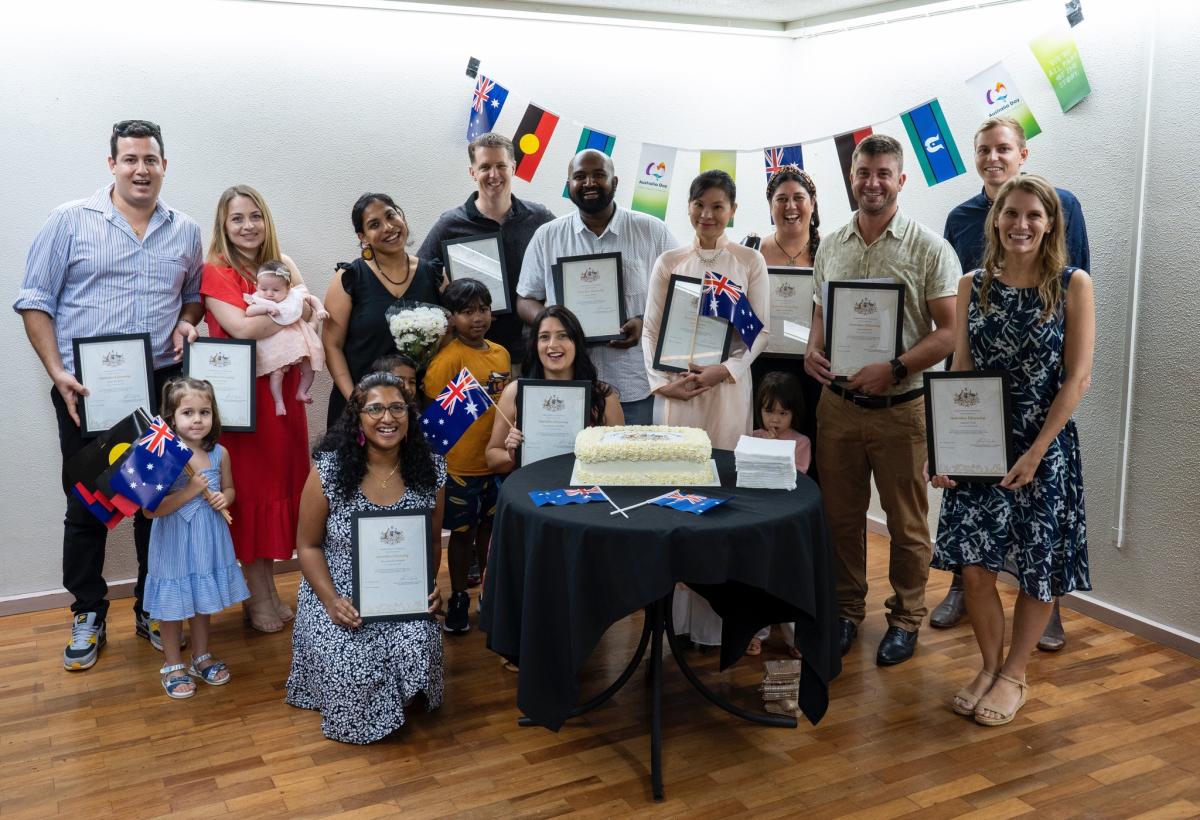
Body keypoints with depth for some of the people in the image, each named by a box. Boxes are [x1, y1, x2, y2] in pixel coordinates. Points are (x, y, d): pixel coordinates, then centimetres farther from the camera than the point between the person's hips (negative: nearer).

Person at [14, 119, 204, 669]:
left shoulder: (186, 232, 9)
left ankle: (153, 609, 25)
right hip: (86, 391, -2)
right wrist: (57, 373, -11)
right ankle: (88, 615, 21)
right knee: (85, 505, 6)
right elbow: (35, 302, -1)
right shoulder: (70, 221, -1)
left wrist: (186, 322, -2)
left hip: (161, 388, 3)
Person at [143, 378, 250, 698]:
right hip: (175, 543, -4)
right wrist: (190, 491, -26)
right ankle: (173, 665, 30)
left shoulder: (219, 454, -4)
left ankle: (201, 657, 40)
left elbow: (229, 489, 12)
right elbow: (150, 509, -21)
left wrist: (224, 499, -10)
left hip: (208, 539, 5)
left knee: (204, 601, 20)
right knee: (174, 606, 10)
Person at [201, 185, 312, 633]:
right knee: (249, 491, 1)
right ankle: (258, 597, 13)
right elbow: (243, 328, -19)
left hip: (283, 394, 5)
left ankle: (268, 590, 21)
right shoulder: (215, 273, -5)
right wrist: (294, 310, -11)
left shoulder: (280, 266, 12)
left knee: (279, 486, 9)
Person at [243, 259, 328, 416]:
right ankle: (279, 402, -3)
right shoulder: (259, 300, -7)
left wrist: (320, 309, -5)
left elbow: (312, 299, 12)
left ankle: (301, 392, 25)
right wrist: (266, 307, -31)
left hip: (297, 340, 3)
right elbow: (248, 312, -25)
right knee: (276, 372, -14)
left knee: (309, 368, 6)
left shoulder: (295, 295, -2)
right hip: (274, 346, -3)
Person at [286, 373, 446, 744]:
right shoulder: (328, 470, -11)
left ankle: (398, 707, 11)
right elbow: (308, 545, -4)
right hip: (339, 594, -2)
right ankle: (355, 722, 14)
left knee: (417, 647, -26)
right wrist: (331, 601, -17)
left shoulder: (430, 470, -4)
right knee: (349, 663, -25)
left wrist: (430, 585, -8)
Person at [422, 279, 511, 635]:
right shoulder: (449, 358, -16)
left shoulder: (501, 354, 5)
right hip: (462, 464, -5)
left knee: (489, 528, 19)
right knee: (462, 533, 8)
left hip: (496, 461, 6)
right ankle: (458, 600, 25)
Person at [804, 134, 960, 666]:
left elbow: (948, 331, -9)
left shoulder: (929, 248, -7)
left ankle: (905, 619, 25)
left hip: (899, 408, -4)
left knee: (906, 523, 8)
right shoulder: (831, 247, 8)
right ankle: (847, 611, 29)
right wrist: (813, 352, -3)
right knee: (840, 516, 13)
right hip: (837, 403, 4)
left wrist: (893, 370, -21)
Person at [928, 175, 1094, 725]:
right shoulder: (973, 286, 4)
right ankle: (989, 666, 24)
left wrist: (1035, 452, -15)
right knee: (974, 566, 2)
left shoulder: (1073, 285, -5)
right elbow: (958, 372, 5)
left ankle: (1014, 676, 26)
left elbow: (1078, 377, -8)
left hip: (1044, 444, -2)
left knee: (1038, 568, 7)